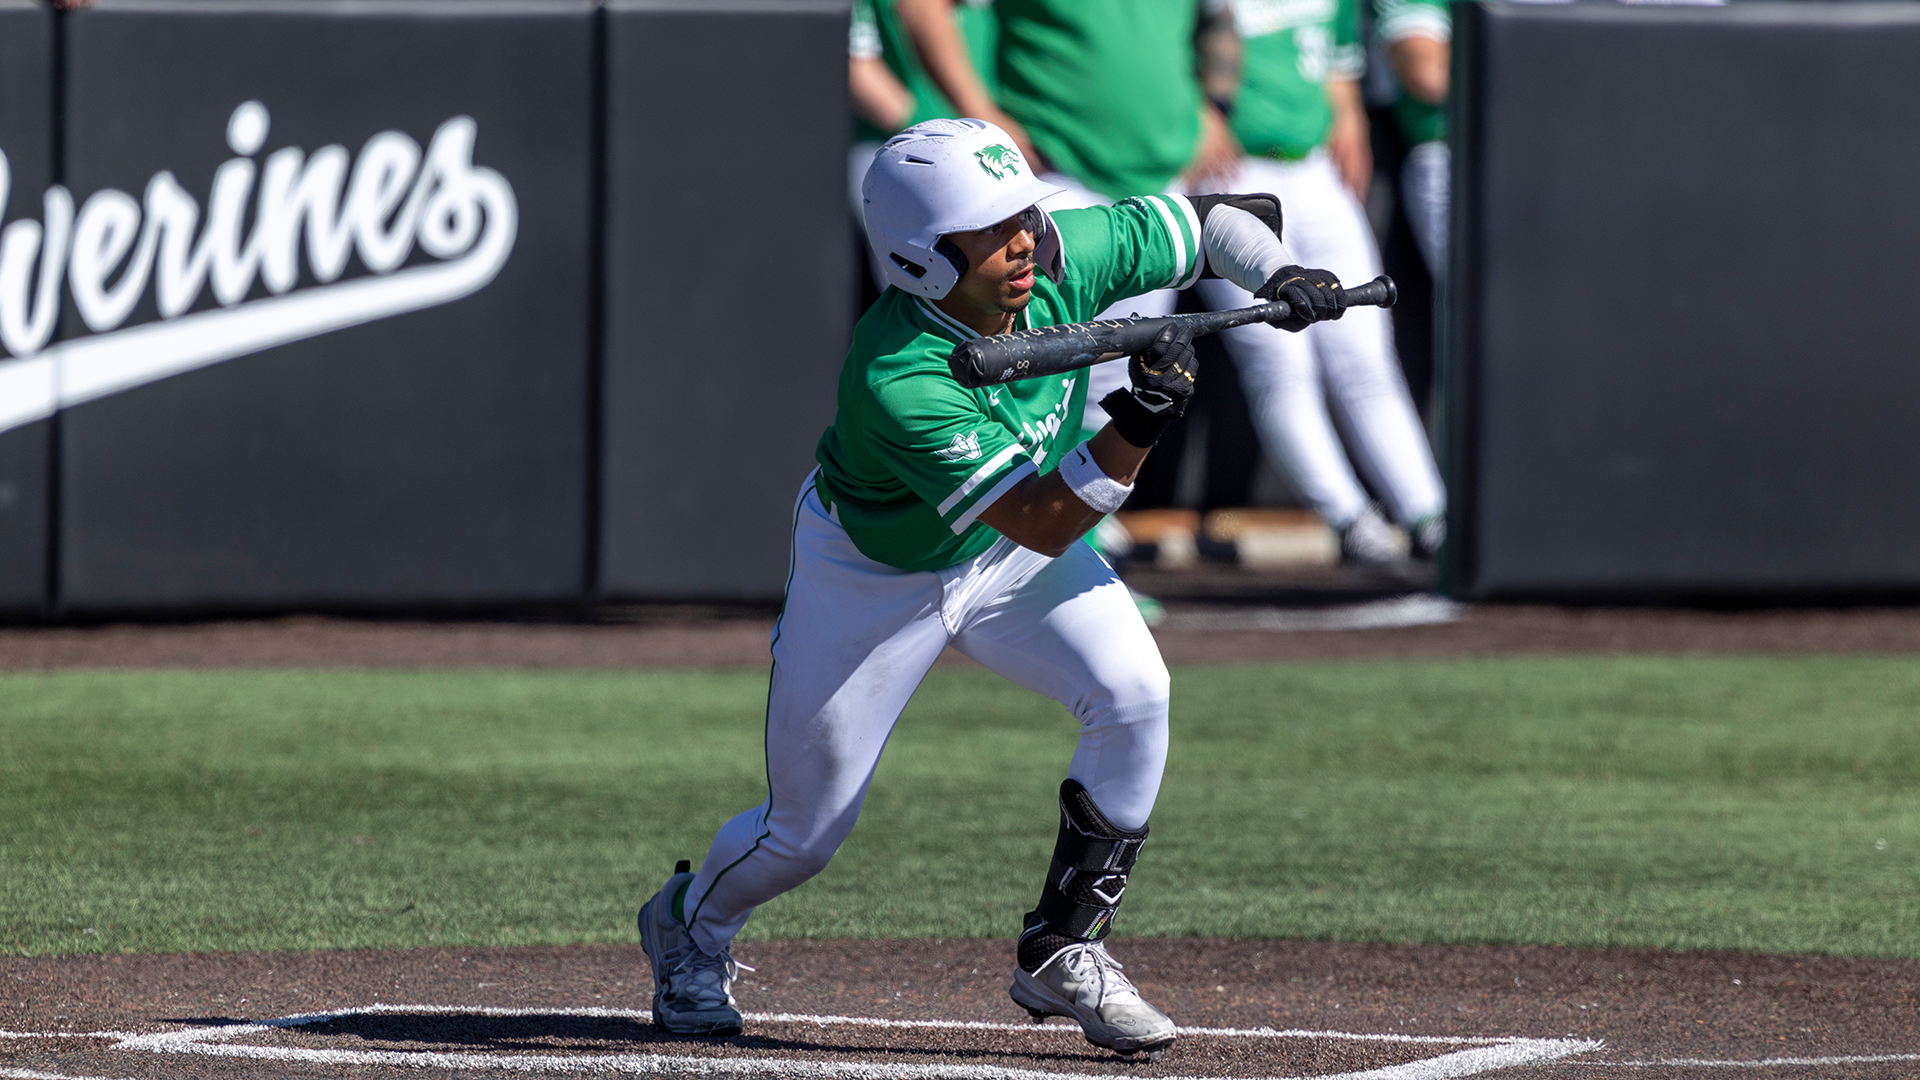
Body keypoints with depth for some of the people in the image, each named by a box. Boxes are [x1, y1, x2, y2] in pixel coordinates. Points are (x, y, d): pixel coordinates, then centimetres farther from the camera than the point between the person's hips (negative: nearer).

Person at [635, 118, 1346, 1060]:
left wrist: (1279, 276, -29)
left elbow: (1214, 220, -9)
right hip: (871, 575, -5)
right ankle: (689, 927, 40)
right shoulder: (897, 381, -40)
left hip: (1011, 560, 5)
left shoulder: (1063, 259, -24)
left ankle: (1061, 953, -5)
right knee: (804, 835, 5)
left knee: (1133, 696, -21)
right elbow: (1043, 523, -42)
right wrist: (1135, 424, -55)